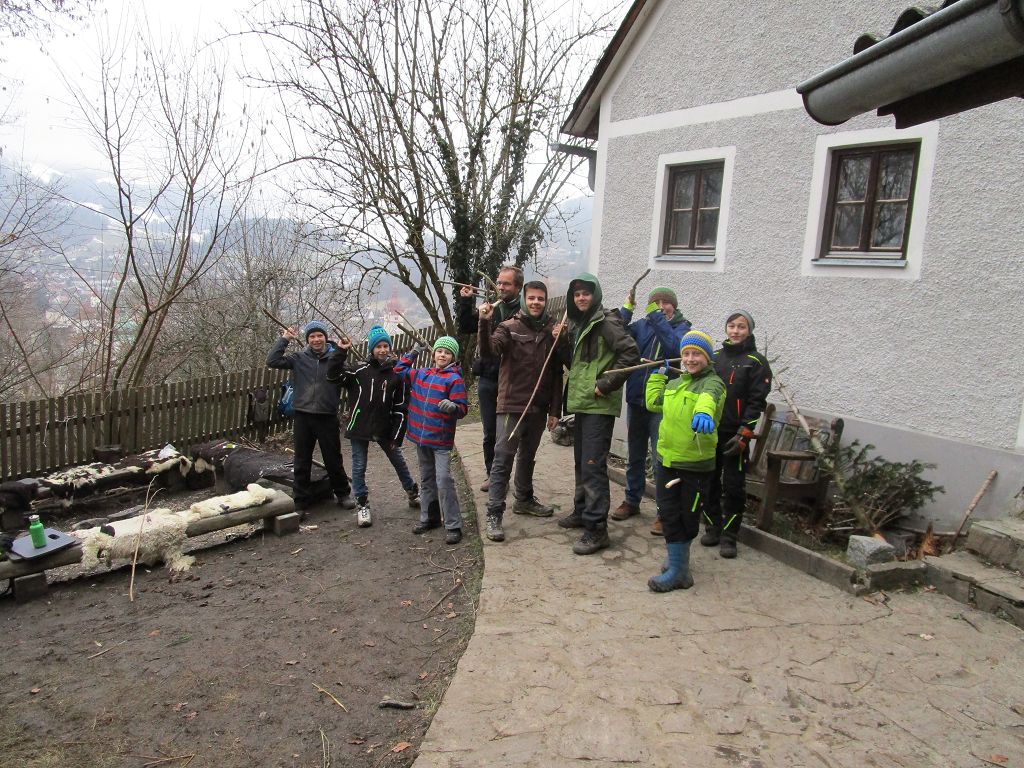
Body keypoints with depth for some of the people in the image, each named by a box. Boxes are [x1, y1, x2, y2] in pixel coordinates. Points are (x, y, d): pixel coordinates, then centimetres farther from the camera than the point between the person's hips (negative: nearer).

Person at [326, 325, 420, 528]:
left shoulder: (396, 374, -2)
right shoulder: (359, 370, -6)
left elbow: (401, 408, -1)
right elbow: (332, 375, -14)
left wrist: (396, 436, -5)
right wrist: (341, 351, -21)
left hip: (385, 429, 2)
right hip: (360, 427, -1)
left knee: (399, 462, 16)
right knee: (359, 468, 5)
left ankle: (413, 494, 36)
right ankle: (362, 506, 19)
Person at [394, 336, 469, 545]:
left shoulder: (454, 379, -10)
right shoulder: (421, 374, 9)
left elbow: (463, 408, -13)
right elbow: (399, 371, 25)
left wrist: (453, 407, -34)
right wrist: (412, 354, 17)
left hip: (441, 440, -6)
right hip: (421, 437, 7)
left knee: (444, 481, -11)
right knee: (427, 479, 17)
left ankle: (453, 526, -4)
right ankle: (429, 518, 30)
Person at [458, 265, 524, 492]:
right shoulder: (490, 307, 7)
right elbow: (465, 328, 9)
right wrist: (466, 302, -1)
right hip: (487, 379, 4)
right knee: (490, 433, 13)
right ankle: (492, 474, 28)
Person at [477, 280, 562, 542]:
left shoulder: (552, 331, 5)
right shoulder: (509, 328, -4)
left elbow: (556, 374, 8)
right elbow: (489, 350, -22)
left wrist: (555, 410, 7)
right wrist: (485, 323, -38)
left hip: (538, 408, 4)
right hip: (511, 405, -4)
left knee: (527, 457, 20)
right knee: (503, 459, -5)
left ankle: (524, 500, 37)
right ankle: (494, 514, -1)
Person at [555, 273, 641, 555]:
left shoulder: (605, 321, -11)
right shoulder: (577, 324, 15)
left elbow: (631, 353, -20)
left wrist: (606, 384, -19)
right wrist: (562, 341, 4)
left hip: (599, 405, -9)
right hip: (581, 402, 9)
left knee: (593, 465, -10)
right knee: (581, 461, 19)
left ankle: (597, 529, -6)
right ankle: (582, 511, 33)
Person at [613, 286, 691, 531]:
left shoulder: (681, 326, 0)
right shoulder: (642, 325, 8)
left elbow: (675, 344, -22)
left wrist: (656, 316, -22)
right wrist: (626, 310, -15)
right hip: (636, 399, 4)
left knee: (661, 459, -3)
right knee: (635, 455, 16)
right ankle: (632, 501, 31)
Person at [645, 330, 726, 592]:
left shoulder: (712, 382, -11)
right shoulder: (675, 384, 12)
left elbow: (708, 397, -35)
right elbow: (653, 402, 25)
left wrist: (703, 413, -57)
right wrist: (659, 375, 23)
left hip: (697, 464, -6)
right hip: (668, 460, 6)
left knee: (688, 517, 8)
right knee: (669, 514, 8)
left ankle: (678, 563, 23)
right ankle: (678, 562, 22)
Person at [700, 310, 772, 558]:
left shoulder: (756, 362, -2)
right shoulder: (715, 357, 12)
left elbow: (756, 402, -7)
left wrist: (744, 435, -13)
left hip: (735, 435, -4)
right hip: (709, 432, 4)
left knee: (733, 487, 1)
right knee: (709, 482, 9)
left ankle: (729, 537, 10)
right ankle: (713, 527, 23)